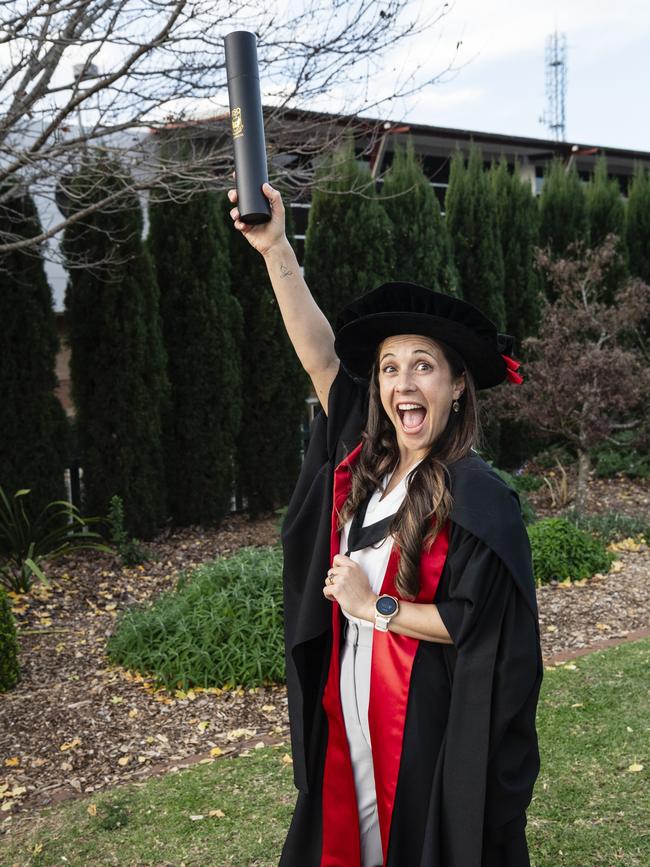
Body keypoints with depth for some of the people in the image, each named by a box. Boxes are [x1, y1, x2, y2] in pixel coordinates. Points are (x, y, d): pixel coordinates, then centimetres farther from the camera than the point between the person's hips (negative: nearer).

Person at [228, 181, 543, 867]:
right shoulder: (364, 461, 0)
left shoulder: (478, 497, -17)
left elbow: (477, 621, -18)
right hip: (348, 706, 6)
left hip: (429, 723, -6)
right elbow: (320, 357, -6)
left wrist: (373, 606, -13)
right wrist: (275, 250, -12)